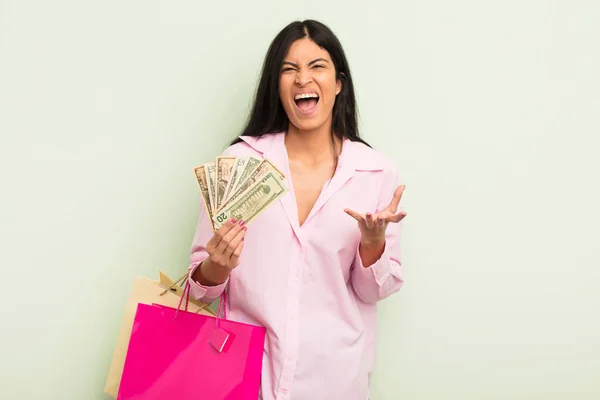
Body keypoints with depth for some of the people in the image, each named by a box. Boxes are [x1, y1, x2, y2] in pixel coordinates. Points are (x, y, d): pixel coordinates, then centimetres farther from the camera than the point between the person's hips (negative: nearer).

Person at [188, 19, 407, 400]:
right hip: (245, 367, 0)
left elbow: (373, 291, -1)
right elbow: (202, 282, -1)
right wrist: (217, 267, -21)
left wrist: (373, 241, -18)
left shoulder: (377, 171, -6)